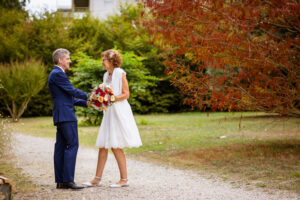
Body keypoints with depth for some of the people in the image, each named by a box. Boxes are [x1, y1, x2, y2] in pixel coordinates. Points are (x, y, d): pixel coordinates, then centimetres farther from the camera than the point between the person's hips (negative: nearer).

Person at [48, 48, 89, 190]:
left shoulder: (56, 74, 22)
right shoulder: (58, 74, -10)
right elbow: (72, 91, -13)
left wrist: (85, 103, 17)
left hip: (61, 117, 10)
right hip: (65, 116, -10)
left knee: (61, 147, 8)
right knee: (72, 145, -11)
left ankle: (60, 181, 9)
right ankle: (68, 180, -13)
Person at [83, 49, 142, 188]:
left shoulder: (120, 74, -8)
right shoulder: (106, 75, 15)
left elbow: (126, 94, -12)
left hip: (119, 112, -8)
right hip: (109, 112, 8)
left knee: (116, 147, -6)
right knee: (103, 145, 7)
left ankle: (124, 179, 3)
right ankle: (97, 179, 11)